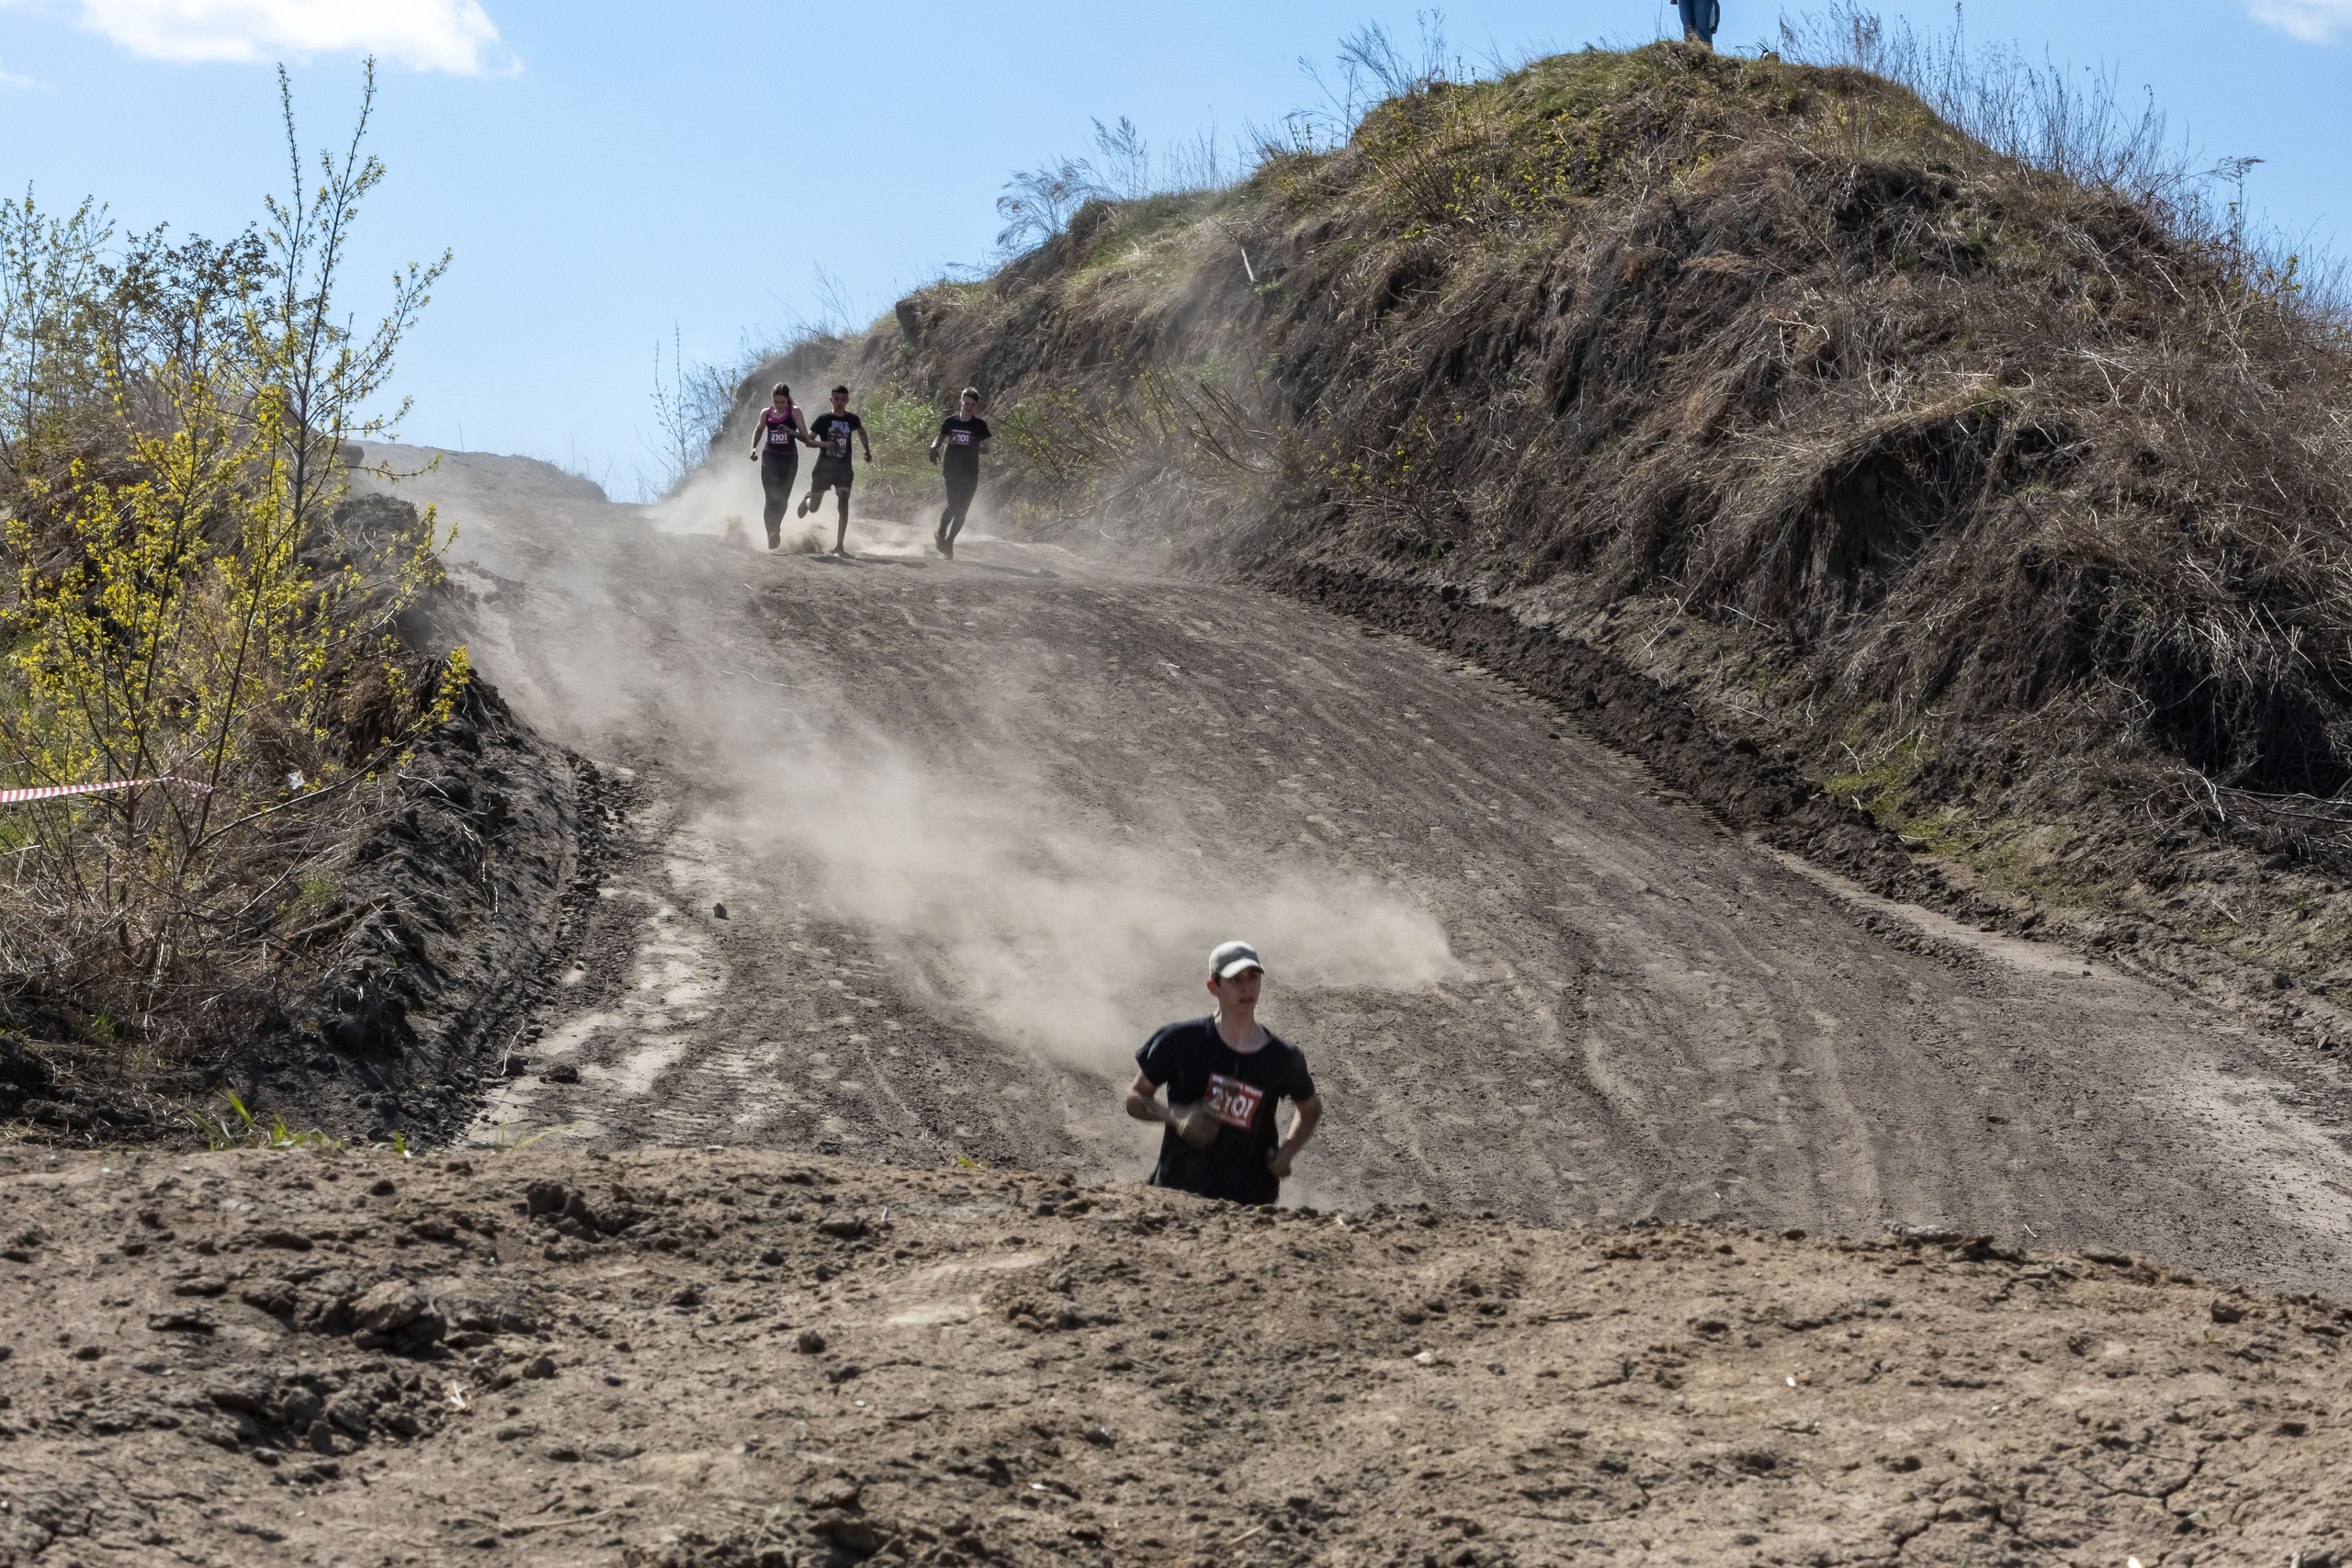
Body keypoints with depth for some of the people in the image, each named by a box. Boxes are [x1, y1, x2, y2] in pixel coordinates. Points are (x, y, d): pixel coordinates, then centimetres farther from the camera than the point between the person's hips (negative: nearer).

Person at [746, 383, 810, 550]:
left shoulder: (794, 413, -5)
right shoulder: (766, 413, 4)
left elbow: (806, 437, -11)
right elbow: (758, 431, 23)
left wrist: (791, 432, -29)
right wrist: (753, 448, 6)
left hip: (789, 460, 0)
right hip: (769, 458, 1)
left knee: (782, 499, 7)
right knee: (771, 498, -14)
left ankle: (775, 530, 30)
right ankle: (772, 533, -21)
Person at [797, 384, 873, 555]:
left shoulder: (852, 419, 3)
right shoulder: (823, 419, -6)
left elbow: (861, 432, 26)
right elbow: (808, 440, -6)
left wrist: (867, 450, 13)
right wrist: (825, 444, -23)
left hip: (843, 468, 1)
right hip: (823, 467, -1)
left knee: (844, 502, -18)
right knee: (813, 507, 9)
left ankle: (839, 546, -16)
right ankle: (807, 499, 50)